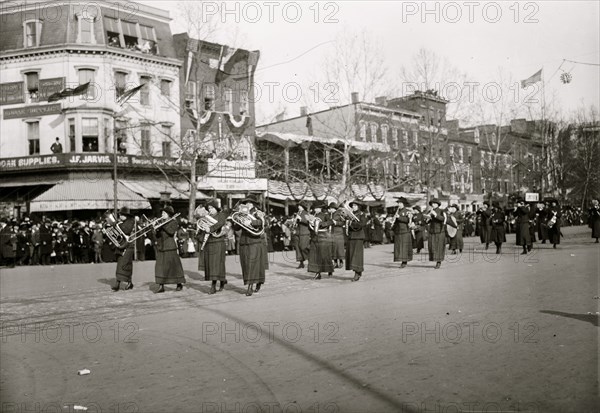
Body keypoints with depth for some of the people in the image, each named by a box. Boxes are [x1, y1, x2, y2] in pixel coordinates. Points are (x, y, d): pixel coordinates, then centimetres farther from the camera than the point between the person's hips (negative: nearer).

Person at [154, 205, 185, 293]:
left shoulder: (174, 222, 0)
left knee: (174, 265, -1)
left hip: (170, 247, -5)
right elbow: (156, 234, 8)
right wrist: (156, 228, -11)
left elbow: (171, 232, -18)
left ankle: (179, 284, 12)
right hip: (160, 247, 5)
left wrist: (163, 226, -16)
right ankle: (161, 286, -2)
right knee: (160, 266, -3)